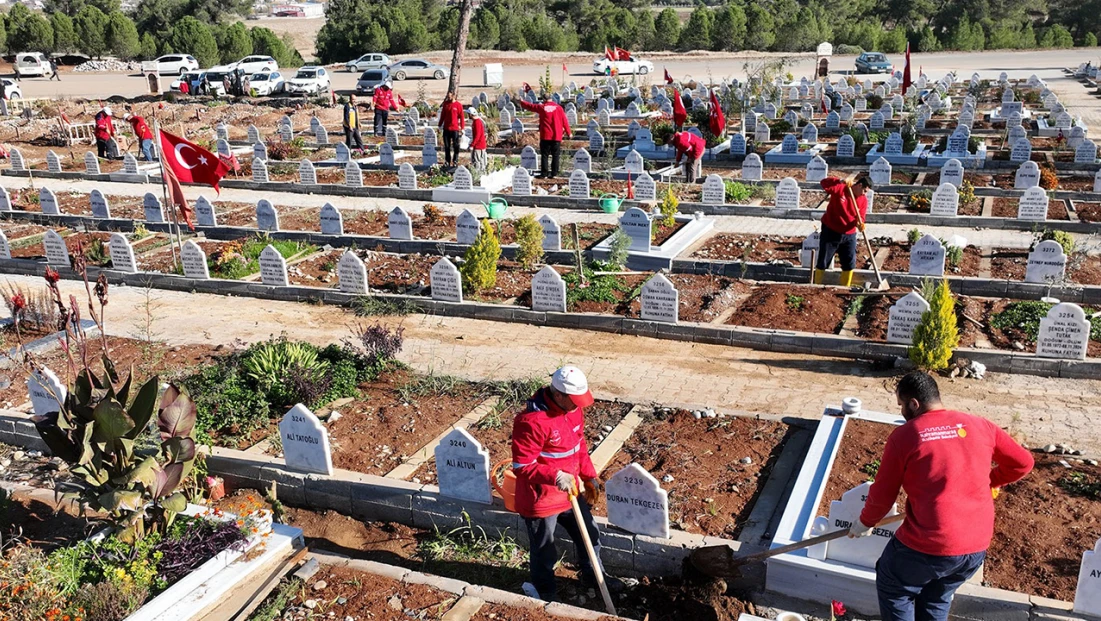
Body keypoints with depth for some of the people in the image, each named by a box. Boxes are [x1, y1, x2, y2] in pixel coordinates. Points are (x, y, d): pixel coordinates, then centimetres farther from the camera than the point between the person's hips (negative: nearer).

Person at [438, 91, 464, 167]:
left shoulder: (458, 105, -5)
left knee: (455, 146, 1)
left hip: (455, 129, -4)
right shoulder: (445, 104, 6)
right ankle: (447, 161, 17)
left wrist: (461, 128, -4)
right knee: (447, 146, 8)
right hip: (446, 128, 4)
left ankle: (455, 161, 11)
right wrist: (440, 124, 12)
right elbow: (442, 115, 14)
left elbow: (461, 117, -2)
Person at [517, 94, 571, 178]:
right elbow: (564, 121, 2)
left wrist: (521, 102, 31)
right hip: (556, 136, 1)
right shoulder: (558, 108, -1)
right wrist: (568, 132, 10)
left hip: (545, 136, -1)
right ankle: (554, 173, 5)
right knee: (556, 155, 7)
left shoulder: (541, 107, -2)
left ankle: (544, 174, 2)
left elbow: (530, 106, 12)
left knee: (544, 155, 5)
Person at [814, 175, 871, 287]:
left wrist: (859, 224, -24)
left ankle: (845, 288, 20)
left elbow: (860, 217, -2)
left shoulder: (863, 200, 1)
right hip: (830, 232, -4)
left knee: (850, 263, 6)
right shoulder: (840, 188, -12)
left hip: (849, 235, 5)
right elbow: (824, 183, -23)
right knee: (823, 261, 1)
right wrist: (840, 182, -36)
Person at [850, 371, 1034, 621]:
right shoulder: (980, 426, 5)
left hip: (928, 546, -5)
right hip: (977, 546, 6)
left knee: (893, 590, 23)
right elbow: (1023, 463, 14)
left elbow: (883, 494, 0)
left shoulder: (904, 436, -7)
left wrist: (865, 522, 18)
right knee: (937, 600, 29)